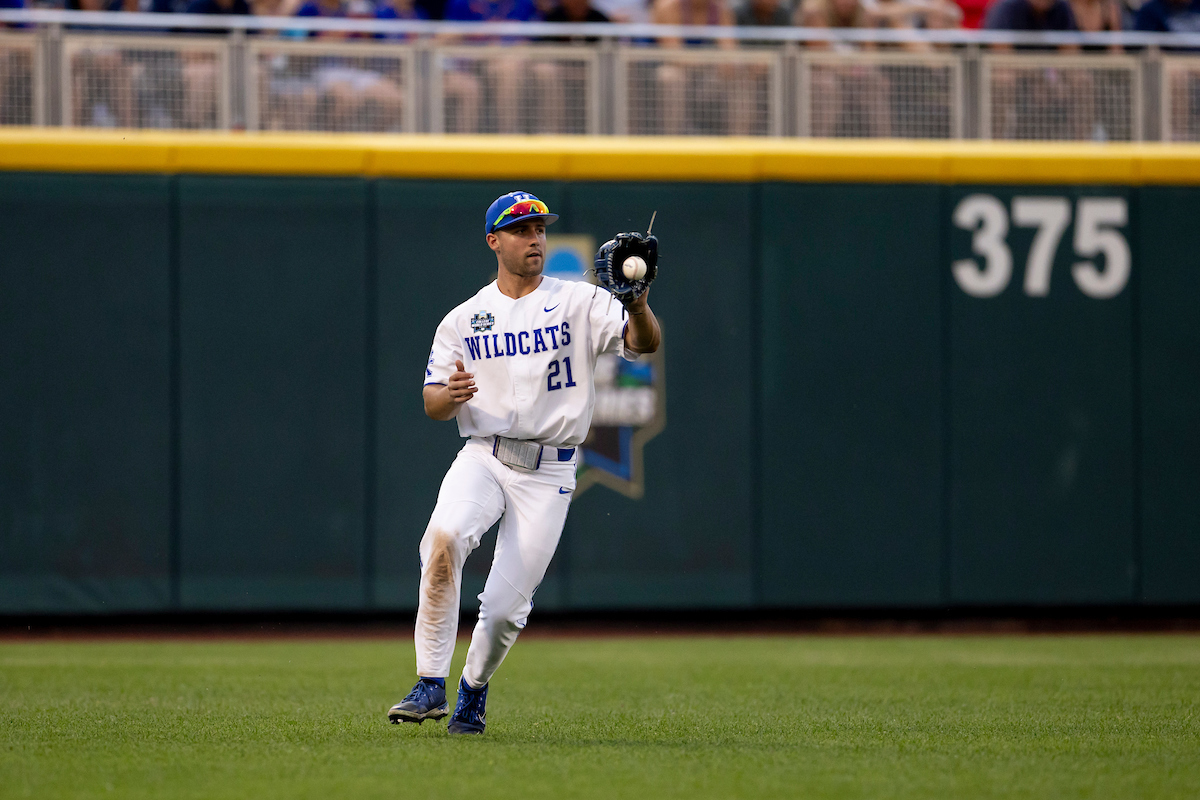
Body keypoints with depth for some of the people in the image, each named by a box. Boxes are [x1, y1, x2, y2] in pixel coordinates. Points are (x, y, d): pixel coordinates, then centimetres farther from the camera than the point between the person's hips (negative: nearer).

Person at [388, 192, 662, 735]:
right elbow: (432, 405, 5)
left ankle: (474, 689, 28)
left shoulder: (579, 303, 1)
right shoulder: (463, 320, 8)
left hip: (548, 475, -1)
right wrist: (450, 395, -19)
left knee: (505, 607, -4)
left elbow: (645, 344, -12)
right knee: (444, 536, -31)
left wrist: (638, 307, -35)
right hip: (482, 460, 1)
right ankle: (431, 685, -26)